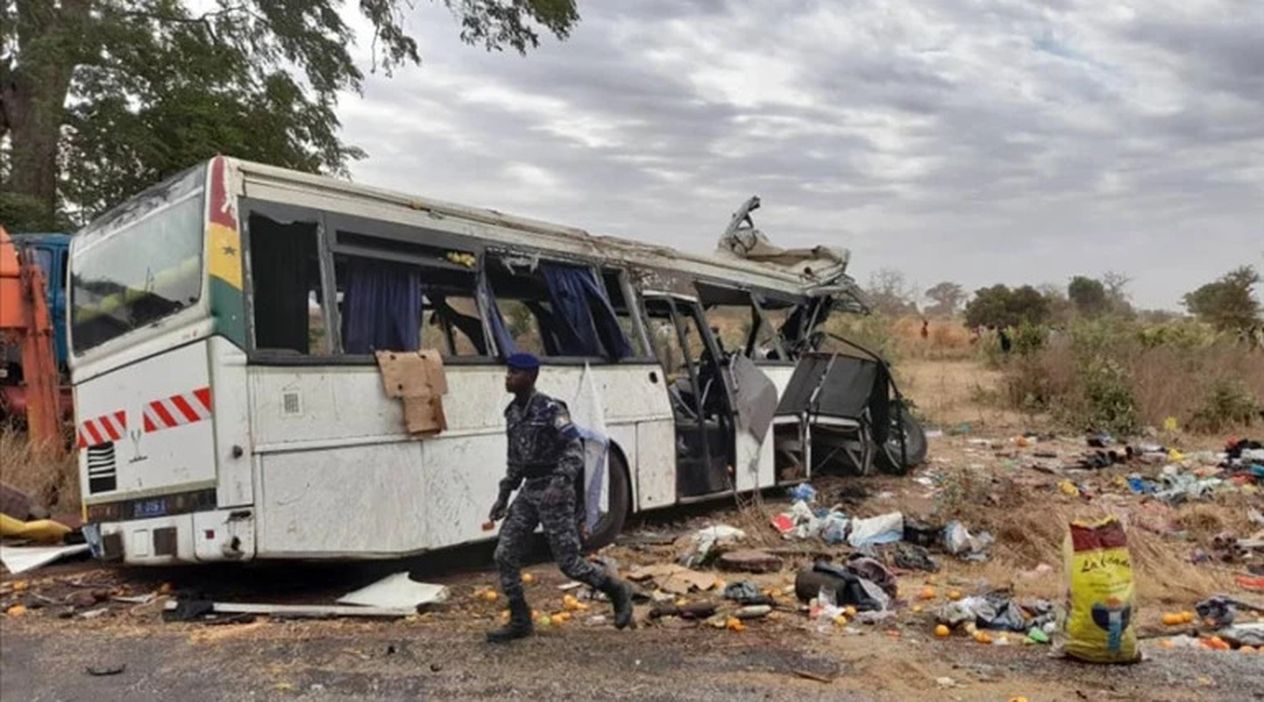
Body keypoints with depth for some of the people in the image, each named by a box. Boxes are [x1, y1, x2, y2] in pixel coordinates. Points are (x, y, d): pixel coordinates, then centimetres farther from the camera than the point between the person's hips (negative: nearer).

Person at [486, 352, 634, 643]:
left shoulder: (550, 410, -14)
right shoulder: (512, 412, 10)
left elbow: (575, 451, -19)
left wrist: (560, 484, -31)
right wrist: (503, 495, 18)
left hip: (553, 490, -7)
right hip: (528, 491, 7)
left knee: (568, 561, -3)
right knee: (505, 555, 2)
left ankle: (617, 591, 20)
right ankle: (519, 620, 15)